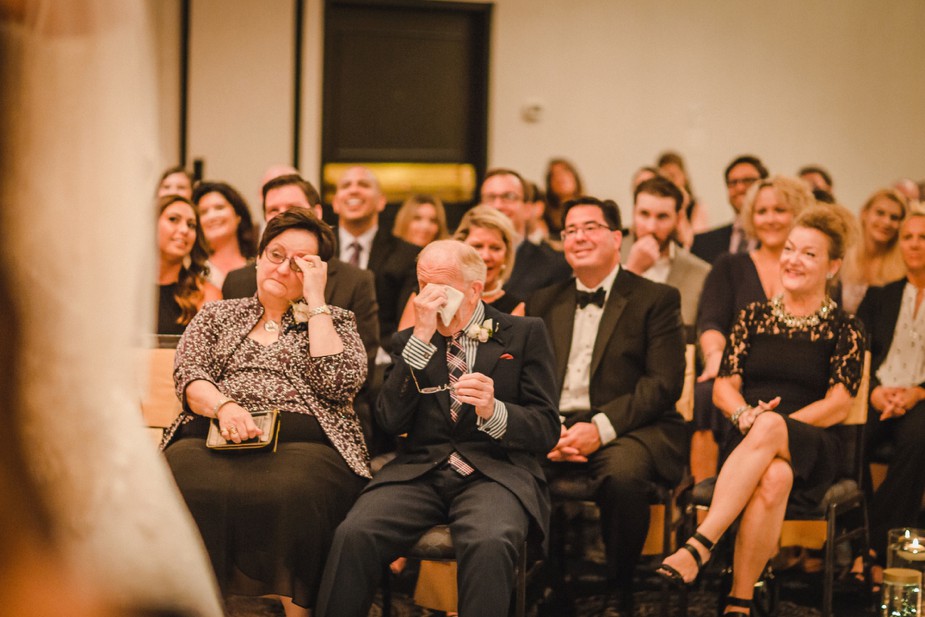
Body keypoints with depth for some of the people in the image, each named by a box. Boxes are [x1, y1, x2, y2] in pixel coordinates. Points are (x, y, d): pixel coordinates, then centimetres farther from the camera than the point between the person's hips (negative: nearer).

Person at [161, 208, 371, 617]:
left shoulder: (335, 321, 21)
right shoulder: (217, 316, 25)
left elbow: (338, 382, 0)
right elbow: (188, 376, 9)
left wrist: (315, 301, 4)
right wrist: (223, 405, -13)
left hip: (302, 443, -1)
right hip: (214, 437, 1)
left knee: (290, 491, -39)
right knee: (190, 487, -36)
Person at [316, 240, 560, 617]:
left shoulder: (524, 335, 10)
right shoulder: (409, 342, 17)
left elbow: (546, 431, 3)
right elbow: (391, 422, 1)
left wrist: (494, 411, -19)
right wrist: (422, 336, -6)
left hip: (495, 471, -2)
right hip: (419, 471, 2)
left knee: (489, 543, -37)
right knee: (353, 535, -28)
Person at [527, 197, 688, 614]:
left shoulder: (656, 300, 7)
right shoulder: (543, 304, 20)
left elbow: (664, 383, -5)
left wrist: (601, 428, -17)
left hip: (629, 430, -3)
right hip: (555, 427, 3)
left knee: (622, 472, -38)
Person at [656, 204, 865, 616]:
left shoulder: (844, 329, 9)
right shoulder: (755, 316, 17)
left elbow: (838, 406, -1)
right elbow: (724, 387, 11)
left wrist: (769, 426, -14)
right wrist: (744, 416, -13)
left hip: (812, 451, -2)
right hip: (750, 447, 2)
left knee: (769, 426, -39)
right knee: (772, 479, -37)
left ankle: (700, 545, -44)